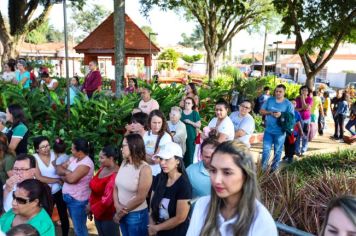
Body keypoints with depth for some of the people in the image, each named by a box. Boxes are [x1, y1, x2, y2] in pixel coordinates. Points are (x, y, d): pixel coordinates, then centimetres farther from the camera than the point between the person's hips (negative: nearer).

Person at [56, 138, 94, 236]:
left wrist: (64, 173, -8)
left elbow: (71, 179, -29)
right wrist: (68, 172, -18)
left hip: (78, 200, -8)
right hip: (69, 197, 8)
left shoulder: (86, 163, -22)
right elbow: (59, 168, 1)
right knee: (77, 225, 23)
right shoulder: (73, 158, 4)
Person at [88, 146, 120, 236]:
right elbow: (94, 189, 9)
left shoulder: (115, 175, -27)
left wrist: (92, 208, -11)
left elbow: (107, 199, -25)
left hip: (109, 216, -8)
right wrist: (90, 204, 1)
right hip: (98, 213, 8)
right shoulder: (102, 168, 0)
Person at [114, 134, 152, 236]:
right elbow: (116, 187, 4)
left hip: (136, 215, -6)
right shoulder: (124, 163, 1)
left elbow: (140, 198, -18)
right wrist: (117, 206, -11)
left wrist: (121, 213, -10)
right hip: (121, 214, 6)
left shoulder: (144, 169, -18)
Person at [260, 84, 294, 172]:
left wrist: (281, 115, -21)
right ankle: (263, 167, 13)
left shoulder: (288, 104, -4)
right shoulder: (269, 100, 4)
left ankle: (274, 168, 25)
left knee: (277, 151, 11)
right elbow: (261, 111, 4)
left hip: (280, 132, -2)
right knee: (266, 149, 3)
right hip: (268, 130, 2)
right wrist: (270, 112, -14)